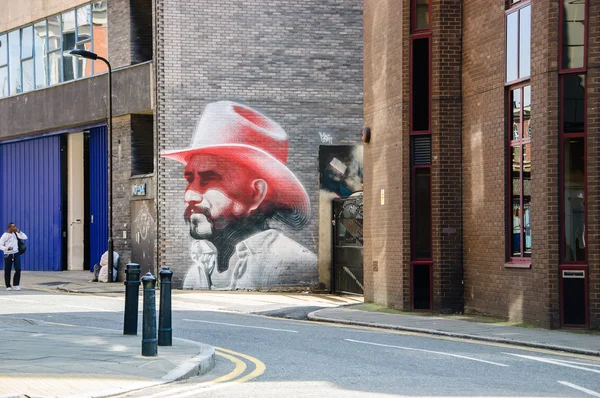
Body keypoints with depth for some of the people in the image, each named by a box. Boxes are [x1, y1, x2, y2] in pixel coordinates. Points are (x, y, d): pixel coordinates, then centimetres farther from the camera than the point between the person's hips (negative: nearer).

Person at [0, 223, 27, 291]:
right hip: (8, 255, -3)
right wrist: (7, 248, -27)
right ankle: (8, 286, 16)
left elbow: (25, 237, 2)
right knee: (7, 271, 3)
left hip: (16, 254, 3)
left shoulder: (16, 234, 6)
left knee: (18, 269, -9)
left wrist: (19, 231, -7)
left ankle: (16, 285, -1)